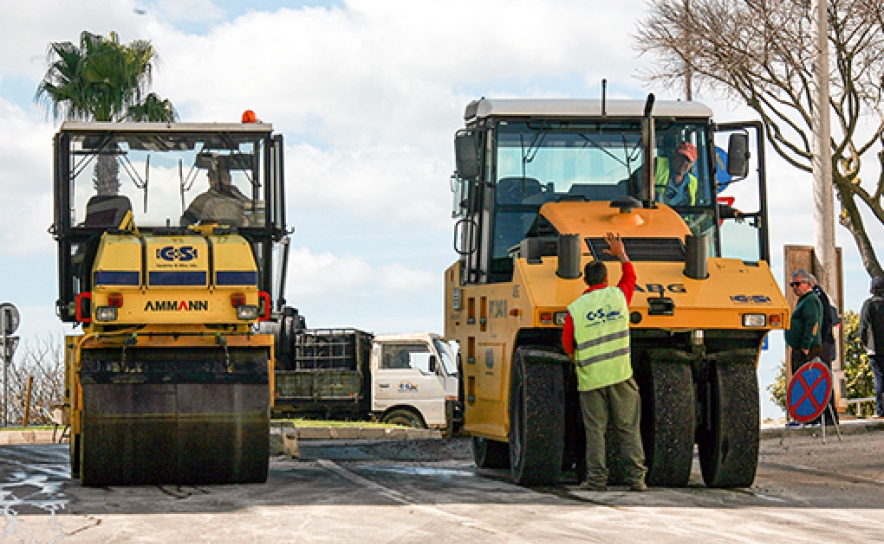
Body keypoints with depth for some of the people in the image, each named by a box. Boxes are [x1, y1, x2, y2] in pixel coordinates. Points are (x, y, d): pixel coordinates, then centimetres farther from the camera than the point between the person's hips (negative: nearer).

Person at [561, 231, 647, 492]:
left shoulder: (575, 309, -3)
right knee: (628, 428, 5)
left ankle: (596, 478, 0)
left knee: (595, 429, 3)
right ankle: (636, 477, 4)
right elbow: (630, 277, 25)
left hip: (590, 376, -1)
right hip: (620, 373, 1)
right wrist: (621, 254, 37)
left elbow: (567, 344, 4)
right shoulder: (618, 295, 3)